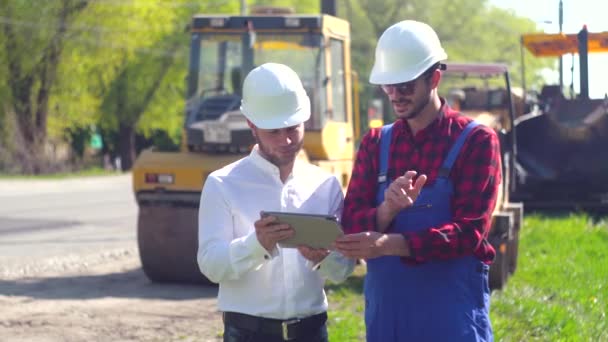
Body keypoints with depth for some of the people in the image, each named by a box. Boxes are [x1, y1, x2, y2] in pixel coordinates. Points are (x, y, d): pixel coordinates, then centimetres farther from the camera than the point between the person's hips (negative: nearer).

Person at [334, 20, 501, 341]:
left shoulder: (476, 141, -3)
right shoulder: (375, 143, 11)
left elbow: (470, 230, -13)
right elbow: (351, 225, 3)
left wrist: (391, 243, -26)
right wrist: (387, 210, -20)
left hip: (452, 314, -4)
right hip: (386, 312, 4)